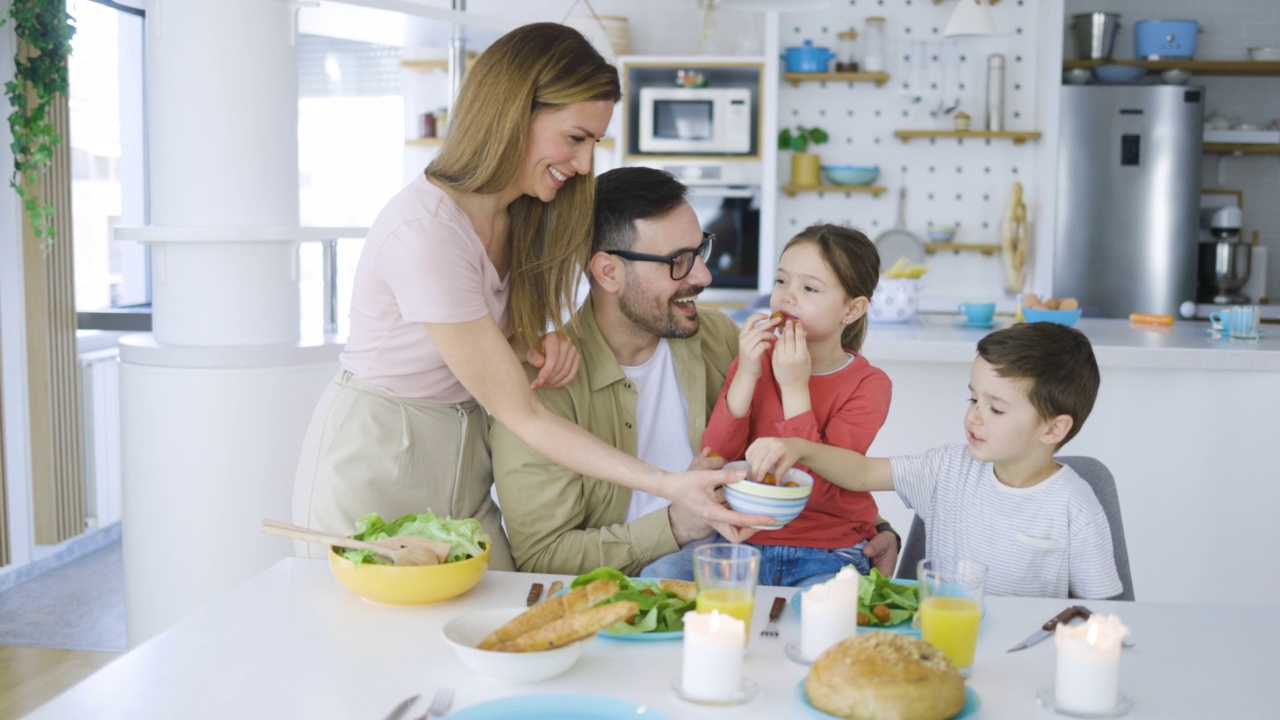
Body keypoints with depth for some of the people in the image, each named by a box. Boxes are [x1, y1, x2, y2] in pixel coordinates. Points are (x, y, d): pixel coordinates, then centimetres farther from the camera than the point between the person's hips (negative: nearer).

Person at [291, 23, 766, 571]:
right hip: (376, 466, -7)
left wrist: (539, 343, -13)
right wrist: (669, 485, -28)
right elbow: (519, 412, -24)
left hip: (462, 453, 7)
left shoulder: (525, 213, -1)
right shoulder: (424, 232, -27)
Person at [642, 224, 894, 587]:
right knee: (657, 577, -21)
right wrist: (746, 376, -16)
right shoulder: (756, 357, 5)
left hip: (828, 553, -3)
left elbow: (819, 491, -17)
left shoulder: (868, 385, -5)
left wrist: (795, 387, -19)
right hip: (743, 539, 3)